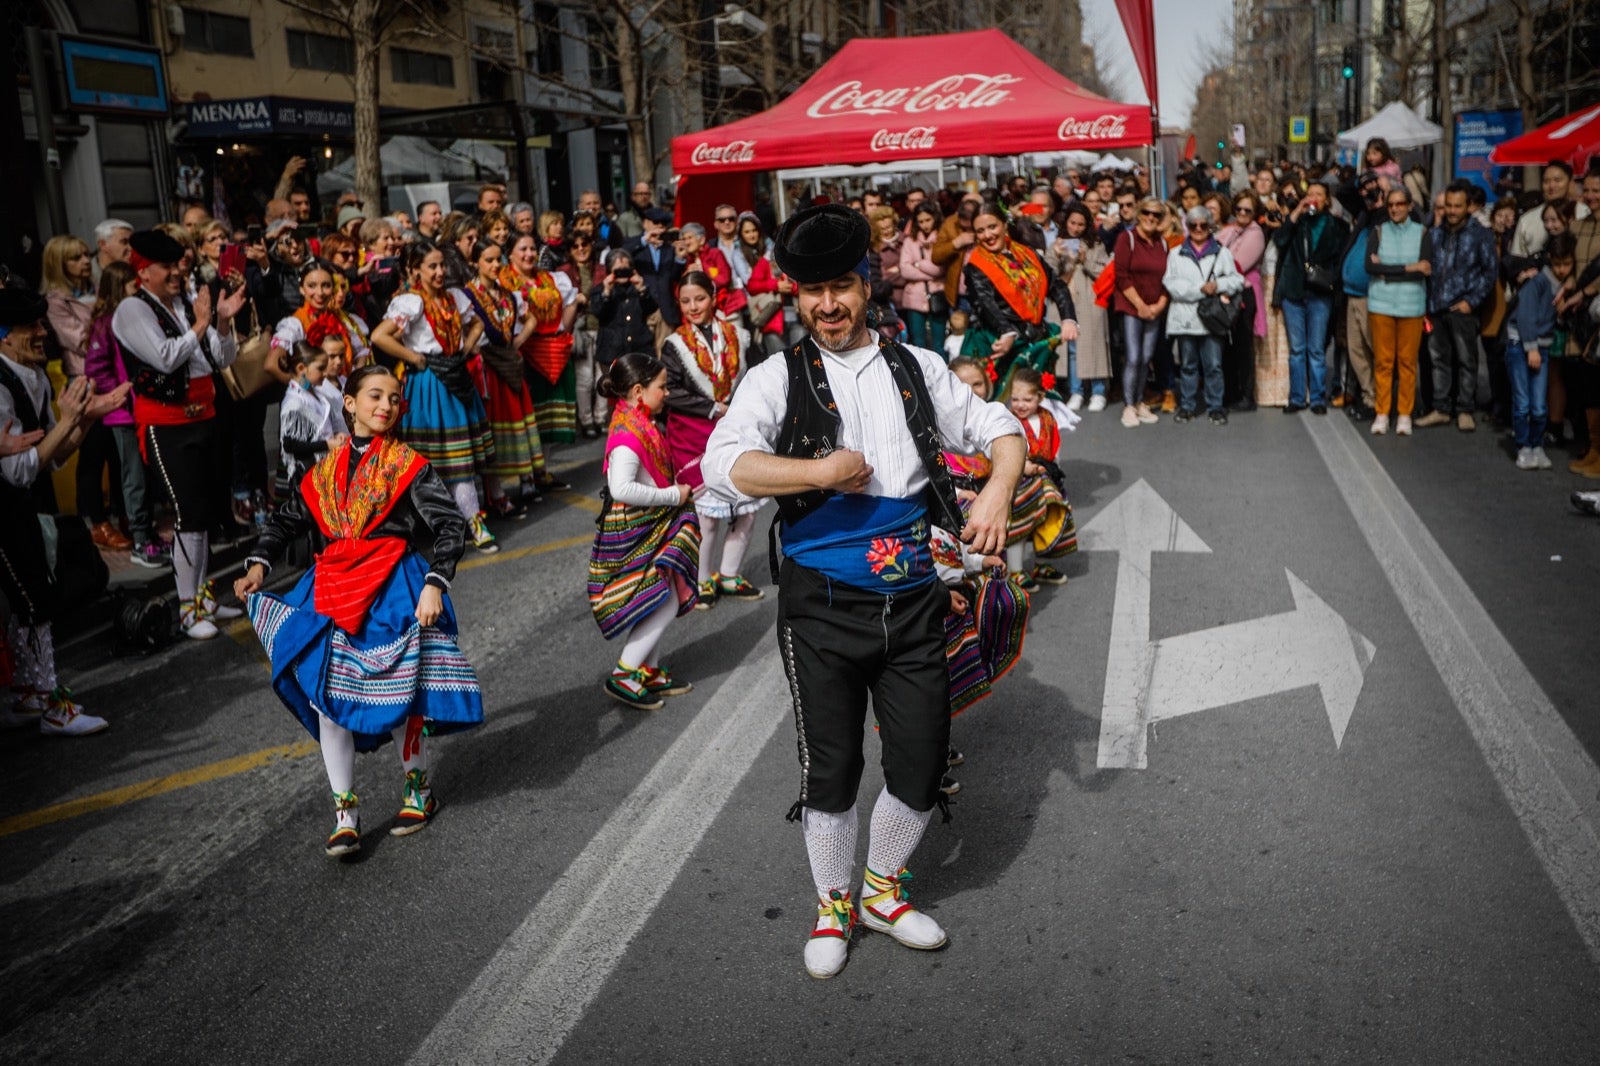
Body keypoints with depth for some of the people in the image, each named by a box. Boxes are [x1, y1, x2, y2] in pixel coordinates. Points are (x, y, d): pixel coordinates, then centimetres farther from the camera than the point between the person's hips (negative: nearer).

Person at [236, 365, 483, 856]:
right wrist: (259, 563, 6)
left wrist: (434, 584, -17)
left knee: (398, 696, -3)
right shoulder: (326, 468, 12)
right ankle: (345, 815, 8)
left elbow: (451, 527, -7)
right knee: (326, 695, -3)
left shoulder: (407, 465, -1)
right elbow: (287, 520, 22)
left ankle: (418, 790, 24)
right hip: (334, 589, 4)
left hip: (396, 589, -4)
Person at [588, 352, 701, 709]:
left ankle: (650, 672, 30)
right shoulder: (627, 436, -24)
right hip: (633, 530, -10)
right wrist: (673, 496, -25)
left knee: (661, 603, 17)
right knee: (666, 603, -7)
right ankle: (622, 676, 0)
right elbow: (621, 489, -35)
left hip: (652, 528, 10)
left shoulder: (642, 426, 8)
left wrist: (677, 488, 7)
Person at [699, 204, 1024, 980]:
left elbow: (998, 428, 13)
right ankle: (832, 907, 33)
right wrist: (822, 470, -17)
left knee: (922, 769, 8)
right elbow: (723, 465, -16)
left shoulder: (917, 369, 9)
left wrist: (998, 491, -6)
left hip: (912, 599, 3)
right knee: (830, 770, 8)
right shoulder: (779, 378, -1)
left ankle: (884, 889, 36)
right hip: (822, 603, -3)